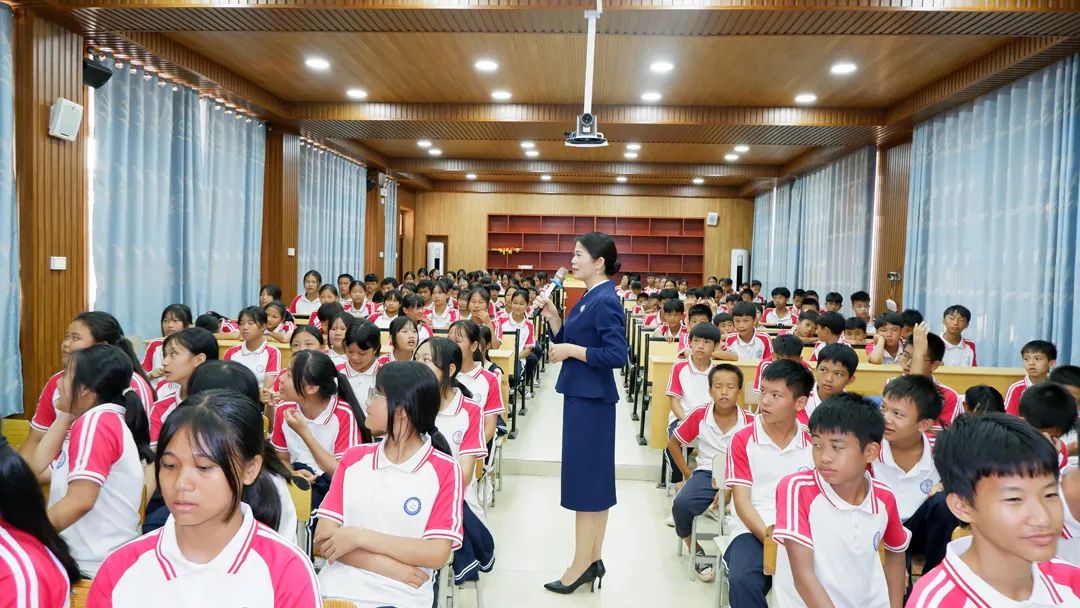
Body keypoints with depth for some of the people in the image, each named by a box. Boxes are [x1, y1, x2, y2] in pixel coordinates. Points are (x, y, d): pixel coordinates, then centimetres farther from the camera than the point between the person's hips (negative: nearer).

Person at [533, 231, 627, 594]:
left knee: (584, 479, -1)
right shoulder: (588, 298, 11)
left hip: (591, 399, -10)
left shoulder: (605, 300, -17)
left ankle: (582, 565, 12)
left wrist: (571, 351, -19)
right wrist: (552, 316, 1)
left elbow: (617, 355, -24)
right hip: (583, 396, 10)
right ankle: (593, 559, 25)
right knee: (593, 478, 14)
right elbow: (565, 341, 14)